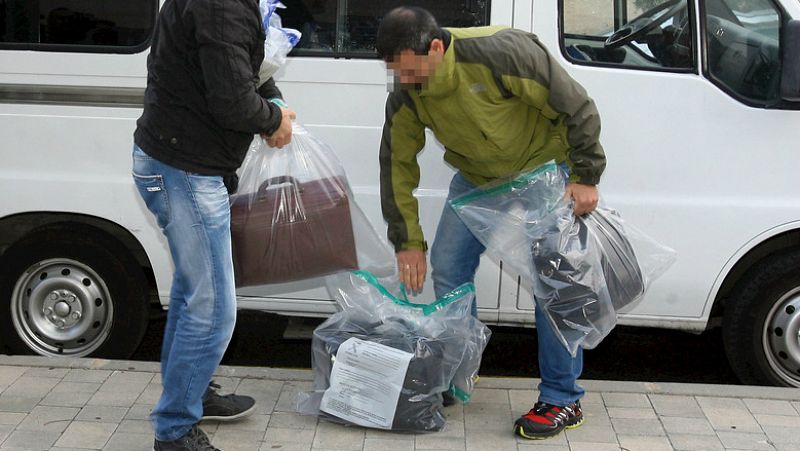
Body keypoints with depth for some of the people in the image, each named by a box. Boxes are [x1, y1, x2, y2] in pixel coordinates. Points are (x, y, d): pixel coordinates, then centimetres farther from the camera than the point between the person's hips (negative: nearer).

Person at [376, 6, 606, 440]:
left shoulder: (502, 53, -34)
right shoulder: (405, 94, -16)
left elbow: (577, 107, -24)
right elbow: (397, 163, -4)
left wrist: (585, 177, -19)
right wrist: (407, 240, -3)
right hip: (476, 177, 5)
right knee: (447, 270, 1)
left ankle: (562, 399, 2)